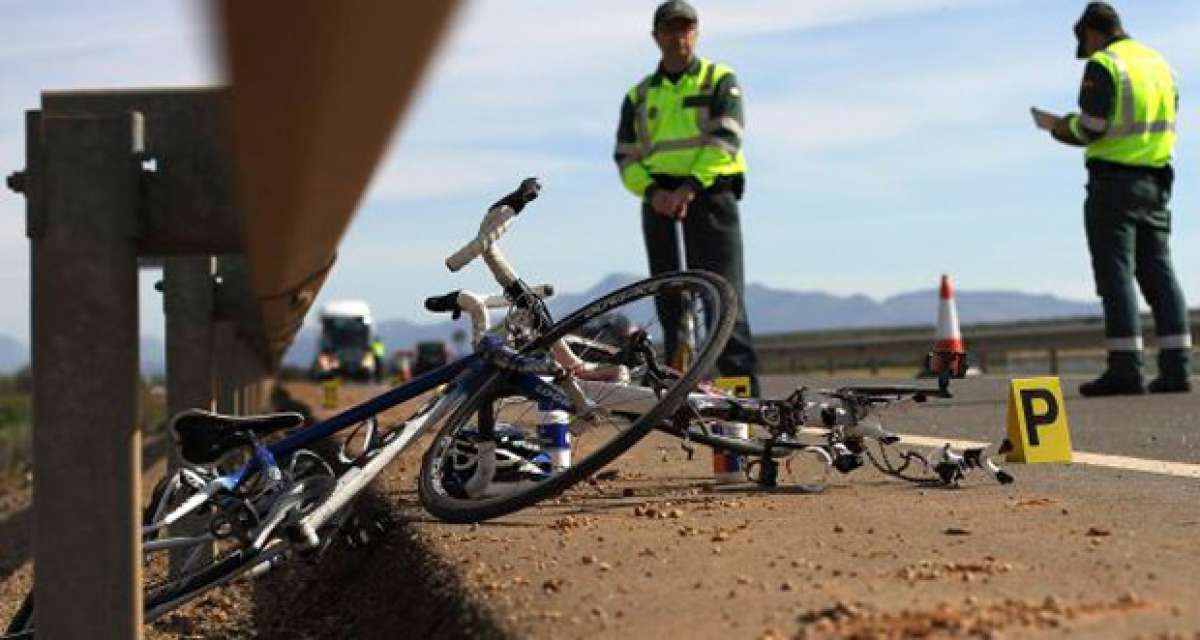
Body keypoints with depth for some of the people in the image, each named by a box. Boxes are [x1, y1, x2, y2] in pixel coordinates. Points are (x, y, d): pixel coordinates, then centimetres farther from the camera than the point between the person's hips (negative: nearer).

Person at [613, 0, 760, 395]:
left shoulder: (720, 81, 8)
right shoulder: (639, 95, 19)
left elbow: (726, 139, -6)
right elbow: (626, 157, 11)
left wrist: (690, 186, -19)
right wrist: (652, 191, -10)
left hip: (710, 196, -4)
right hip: (659, 203, 4)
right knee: (670, 301, 3)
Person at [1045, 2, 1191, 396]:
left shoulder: (1104, 65, -9)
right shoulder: (1159, 63, 16)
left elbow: (1091, 126, -18)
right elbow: (1167, 125, 19)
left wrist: (1066, 130, 4)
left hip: (1114, 179, -7)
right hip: (1155, 181, 7)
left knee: (1115, 273, -5)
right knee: (1158, 273, 8)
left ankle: (1125, 368, -8)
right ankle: (1176, 367, 5)